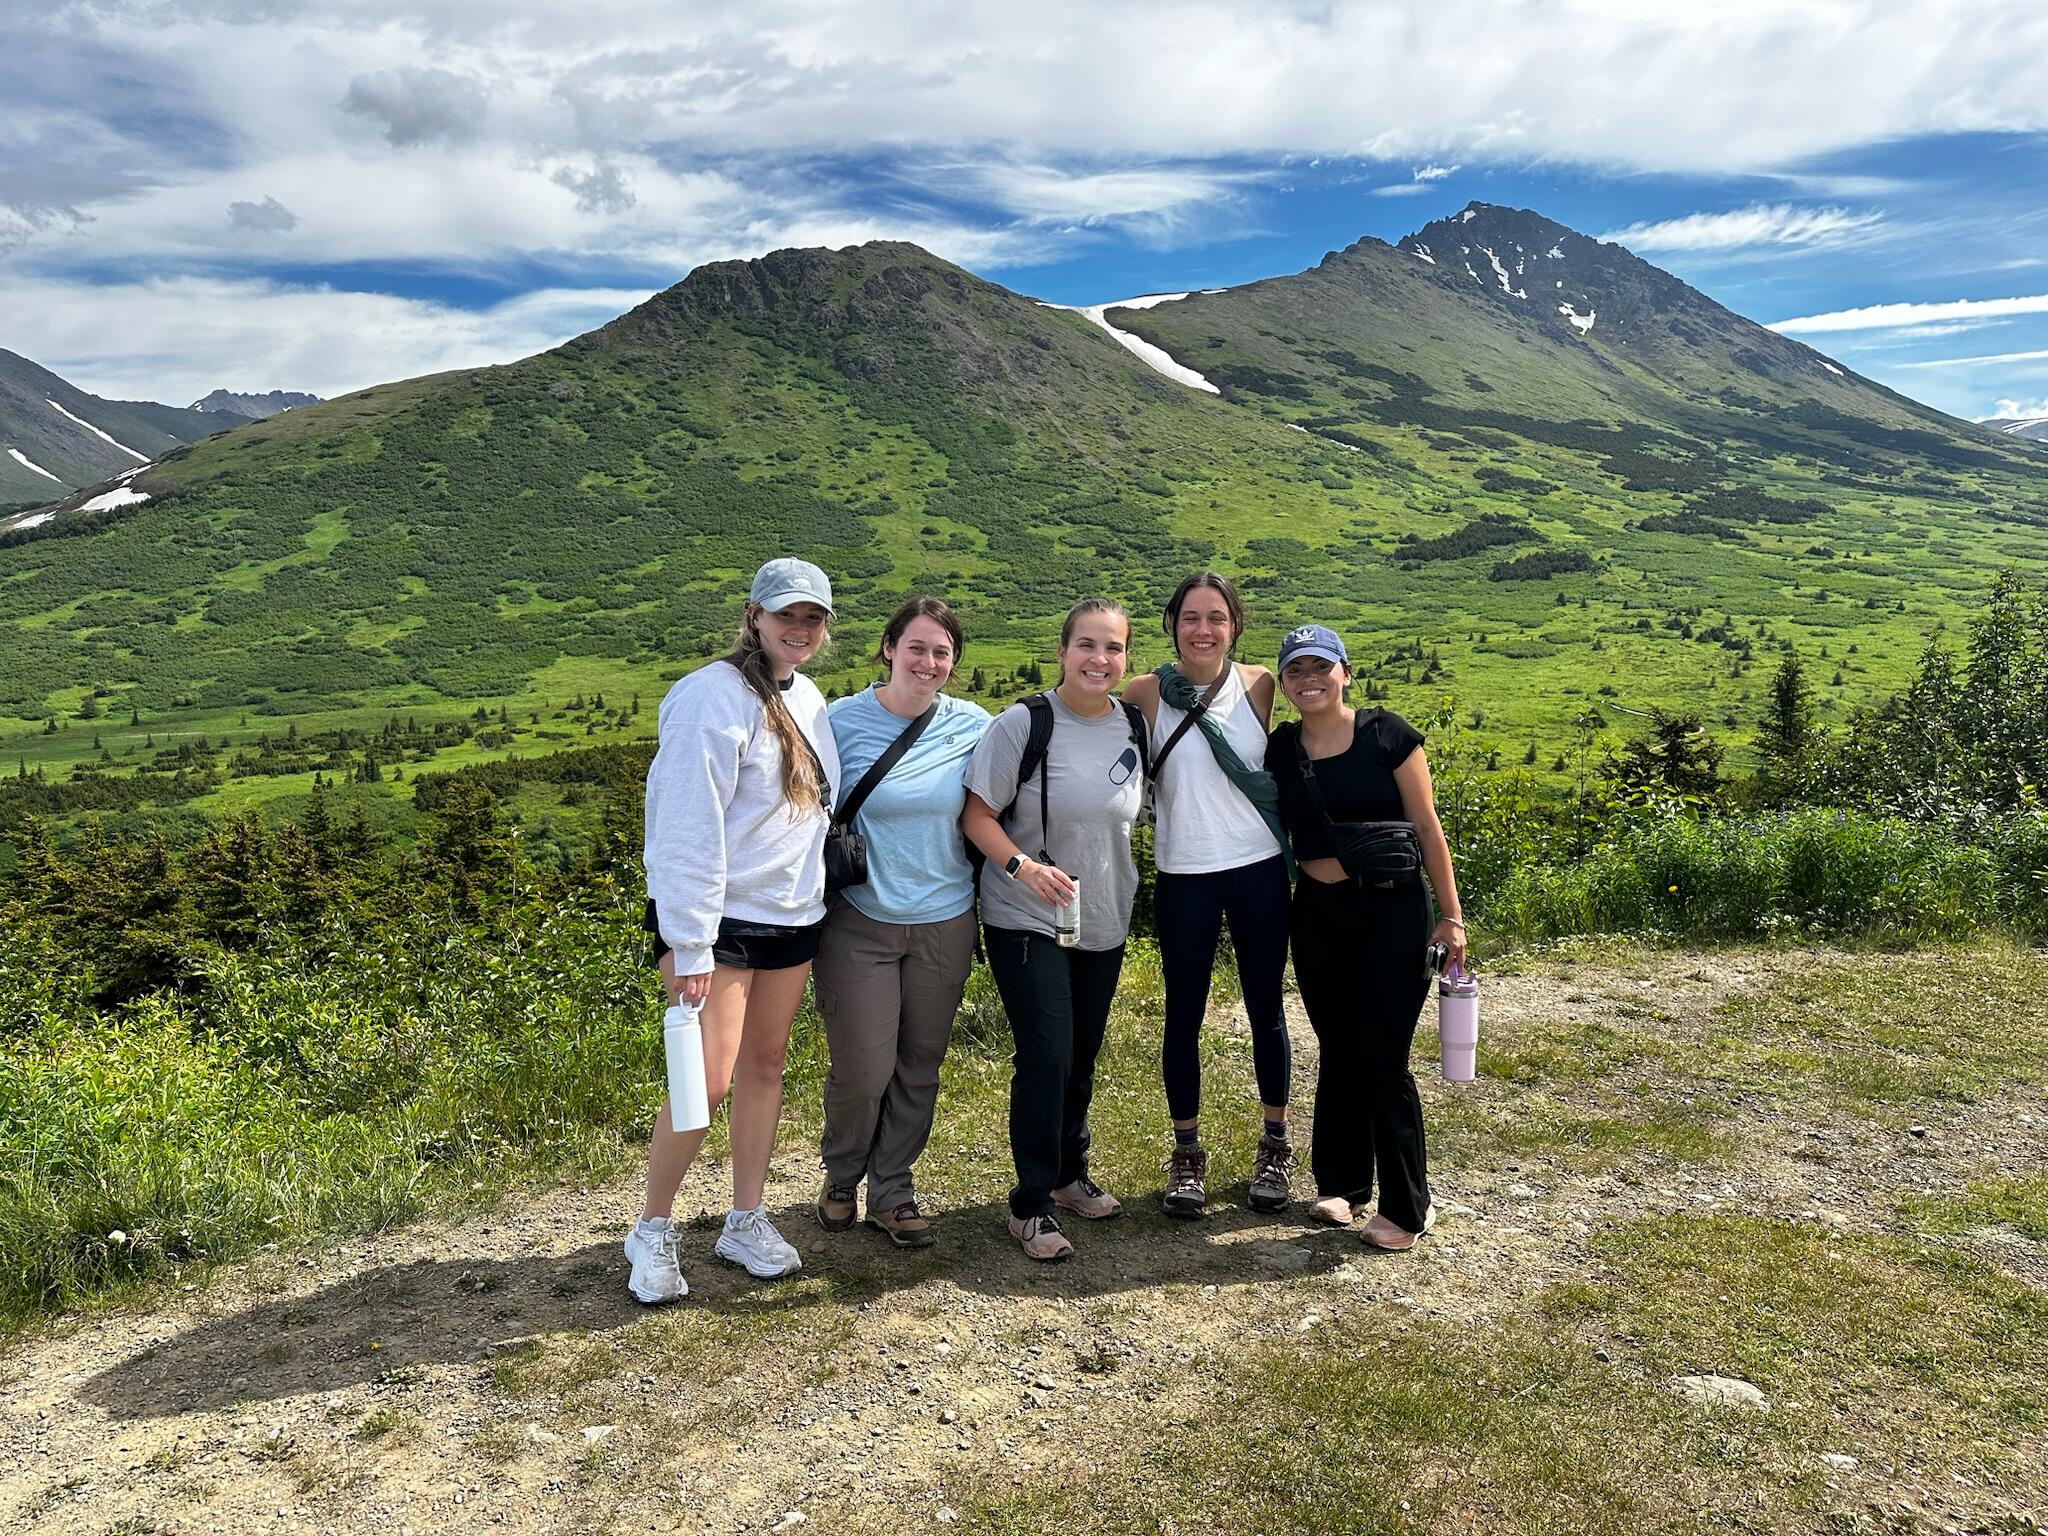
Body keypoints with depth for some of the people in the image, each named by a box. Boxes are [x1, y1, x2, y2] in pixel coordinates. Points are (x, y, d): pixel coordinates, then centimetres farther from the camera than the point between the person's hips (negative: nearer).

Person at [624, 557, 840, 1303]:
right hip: (717, 919, -7)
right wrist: (689, 945, -21)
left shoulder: (808, 698, 8)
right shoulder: (715, 697, -16)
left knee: (765, 1064, 14)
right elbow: (688, 826, -20)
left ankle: (745, 1220, 28)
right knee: (706, 1080, -5)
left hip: (792, 915, 7)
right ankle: (652, 1230, 16)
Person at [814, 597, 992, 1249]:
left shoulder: (974, 725, -2)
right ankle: (841, 1175, 31)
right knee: (862, 1070, 0)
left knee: (919, 1069, 12)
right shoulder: (842, 720, -8)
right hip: (859, 923, -2)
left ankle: (892, 1191, 33)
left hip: (944, 925, 3)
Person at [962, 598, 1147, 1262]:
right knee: (1045, 1057, -8)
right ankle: (1031, 1205, 9)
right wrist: (1023, 865, -28)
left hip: (1103, 921, 5)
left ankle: (1070, 1175, 36)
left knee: (1082, 1056, 16)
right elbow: (978, 815, -13)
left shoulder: (1134, 724, 0)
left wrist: (1121, 886, 11)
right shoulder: (1023, 723, -15)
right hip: (1027, 920, -5)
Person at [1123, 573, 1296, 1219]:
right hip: (1184, 875, -1)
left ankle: (1274, 1142, 29)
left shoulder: (1258, 685, -1)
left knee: (1265, 1008, 11)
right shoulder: (1146, 693, -6)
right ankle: (1187, 1152, 24)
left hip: (1259, 868, 1)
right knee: (1184, 1015, 7)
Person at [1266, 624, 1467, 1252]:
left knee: (1384, 1059, -2)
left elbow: (1427, 827, -4)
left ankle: (1405, 1209, 14)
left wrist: (1450, 915, -4)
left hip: (1391, 911, -3)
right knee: (1338, 1053, 14)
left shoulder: (1386, 733, -7)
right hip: (1317, 914, 4)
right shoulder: (1279, 750, 2)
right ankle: (1341, 1182, 31)